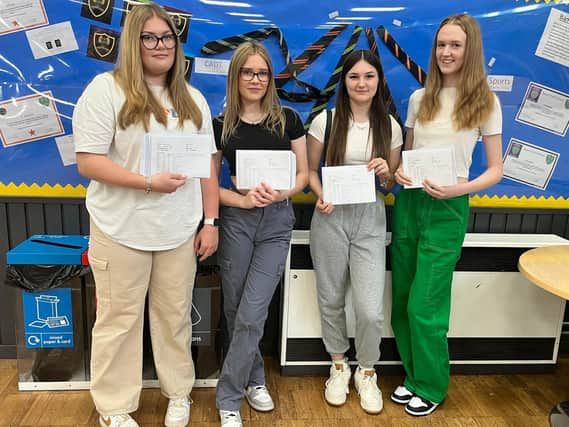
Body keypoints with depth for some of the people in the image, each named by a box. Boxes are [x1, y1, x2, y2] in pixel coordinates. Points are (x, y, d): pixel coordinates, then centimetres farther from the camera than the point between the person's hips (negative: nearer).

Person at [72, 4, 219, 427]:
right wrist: (149, 182, -22)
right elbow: (88, 161, -12)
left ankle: (179, 392, 34)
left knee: (175, 316, 14)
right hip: (122, 231, -3)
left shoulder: (193, 99, 10)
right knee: (119, 319, 8)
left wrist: (210, 221, 4)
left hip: (180, 231, 4)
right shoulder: (106, 89, -6)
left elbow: (207, 165, 10)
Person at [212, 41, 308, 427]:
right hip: (236, 220, 1)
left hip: (277, 222, -1)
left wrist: (281, 194, -15)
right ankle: (254, 379, 32)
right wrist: (242, 199, -14)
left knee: (251, 315, -4)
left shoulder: (289, 120, 2)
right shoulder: (220, 126, 2)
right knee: (235, 311, 9)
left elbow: (303, 174, 6)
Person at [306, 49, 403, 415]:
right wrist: (320, 197, -14)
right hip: (331, 217, 0)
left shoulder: (390, 125, 3)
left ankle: (367, 372, 24)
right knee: (331, 300, 11)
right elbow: (310, 170, 5)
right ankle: (339, 366, 35)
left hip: (370, 219, 1)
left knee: (370, 309, -5)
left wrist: (387, 174, -11)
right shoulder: (325, 120, -3)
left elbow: (393, 182, 11)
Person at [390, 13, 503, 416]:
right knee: (402, 301, 11)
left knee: (424, 307, -1)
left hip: (448, 211, -4)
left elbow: (496, 169, -2)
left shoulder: (485, 102, -4)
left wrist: (458, 189, -19)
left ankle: (431, 386, 22)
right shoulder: (420, 98, 7)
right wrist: (398, 171, -7)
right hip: (409, 204, 5)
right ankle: (413, 376, 31)